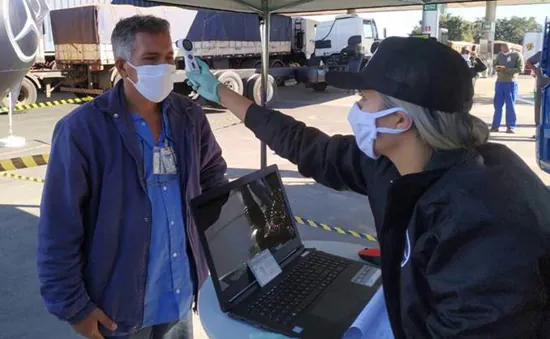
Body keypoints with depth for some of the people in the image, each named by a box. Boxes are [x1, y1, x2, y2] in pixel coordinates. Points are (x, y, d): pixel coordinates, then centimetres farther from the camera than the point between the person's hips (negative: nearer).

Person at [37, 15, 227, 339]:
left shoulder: (190, 116, -3)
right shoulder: (82, 129, -17)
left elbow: (213, 172, 13)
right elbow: (59, 230, -14)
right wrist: (73, 306, -11)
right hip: (118, 305, -4)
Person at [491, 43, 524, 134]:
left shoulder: (517, 55, -5)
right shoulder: (500, 55, 8)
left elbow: (520, 69, -11)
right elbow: (494, 65, 15)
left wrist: (506, 69, -20)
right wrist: (496, 67, -10)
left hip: (511, 83, -4)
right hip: (499, 82, 4)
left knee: (510, 105, -1)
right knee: (497, 105, 4)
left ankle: (510, 127, 4)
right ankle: (495, 126, 9)